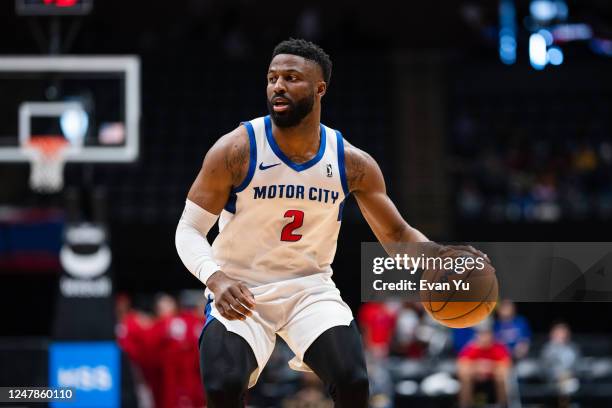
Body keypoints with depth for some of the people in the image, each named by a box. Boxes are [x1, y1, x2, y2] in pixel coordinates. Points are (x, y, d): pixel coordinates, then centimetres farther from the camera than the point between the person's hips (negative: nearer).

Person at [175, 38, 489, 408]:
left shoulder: (351, 163, -5)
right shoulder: (236, 151, -13)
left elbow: (396, 233, 4)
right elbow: (189, 229, -10)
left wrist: (439, 255, -18)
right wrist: (215, 278, -31)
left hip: (310, 288, 2)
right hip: (241, 291, -2)